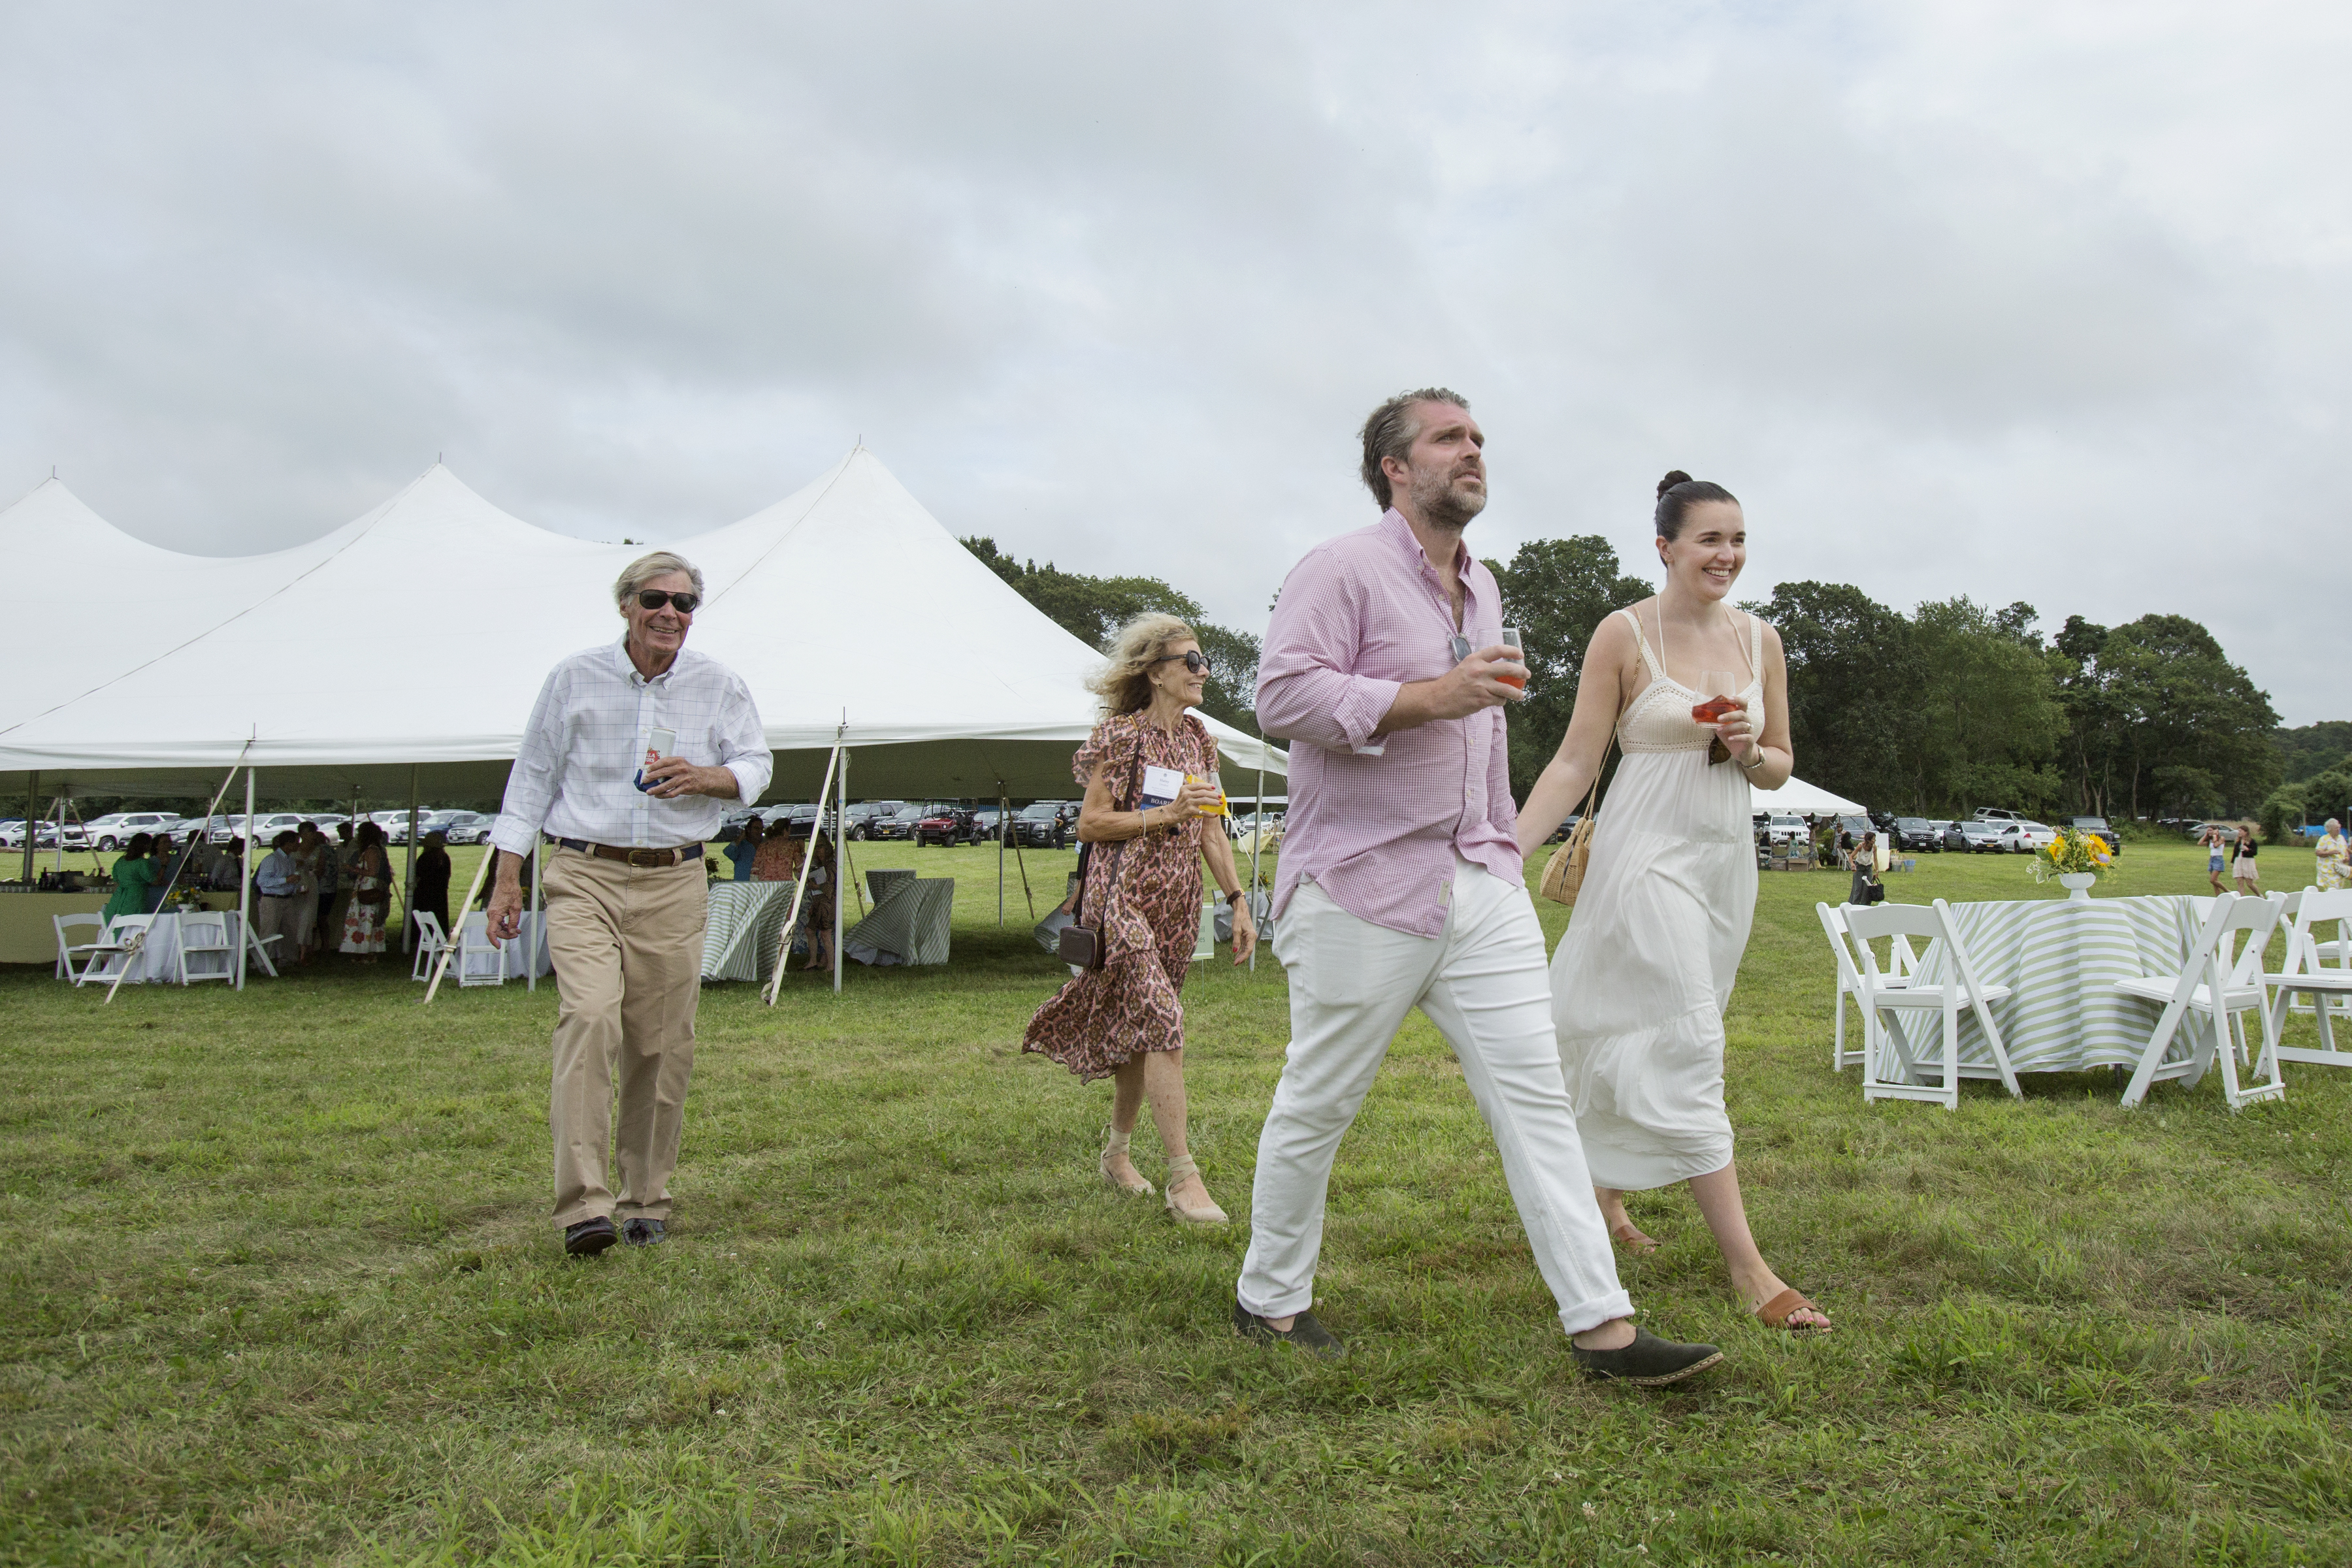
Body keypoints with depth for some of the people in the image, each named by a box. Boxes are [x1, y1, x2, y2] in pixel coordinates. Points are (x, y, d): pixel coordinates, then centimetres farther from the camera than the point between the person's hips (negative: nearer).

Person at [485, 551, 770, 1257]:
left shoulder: (718, 684, 8)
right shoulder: (574, 678, 5)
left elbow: (757, 764, 12)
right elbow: (532, 776, 9)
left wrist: (704, 778, -11)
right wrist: (507, 876, 5)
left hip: (675, 884, 2)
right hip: (584, 876, -2)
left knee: (663, 1046, 3)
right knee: (589, 1016, -20)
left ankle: (646, 1200, 17)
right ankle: (584, 1204, -21)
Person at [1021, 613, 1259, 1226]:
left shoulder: (1197, 738, 13)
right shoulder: (1120, 735, -7)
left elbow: (1210, 833, 16)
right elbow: (1090, 824, -9)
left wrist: (1238, 901, 10)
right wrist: (1166, 814, -17)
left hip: (1178, 900, 7)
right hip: (1124, 897, -7)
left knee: (1139, 1028, 12)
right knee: (1161, 1022, -15)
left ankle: (1117, 1152, 27)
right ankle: (1182, 1175, -13)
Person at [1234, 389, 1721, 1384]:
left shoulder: (1481, 586, 19)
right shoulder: (1343, 570, -7)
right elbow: (1282, 694, -19)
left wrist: (1507, 843, 28)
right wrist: (1429, 696, -22)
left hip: (1480, 884, 7)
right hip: (1362, 889, -7)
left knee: (1536, 1094, 0)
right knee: (1316, 1106, 4)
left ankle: (1602, 1326, 3)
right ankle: (1268, 1301, 23)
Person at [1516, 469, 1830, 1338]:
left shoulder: (1759, 638, 8)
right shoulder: (1624, 633, -6)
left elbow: (1781, 768, 14)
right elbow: (1575, 762, -7)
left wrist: (1749, 750, -9)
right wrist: (1508, 849, -15)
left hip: (1725, 860, 6)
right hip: (1648, 856, -6)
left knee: (1645, 1042, 13)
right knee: (1689, 1049, -9)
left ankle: (1608, 1193, 34)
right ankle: (1746, 1265, -8)